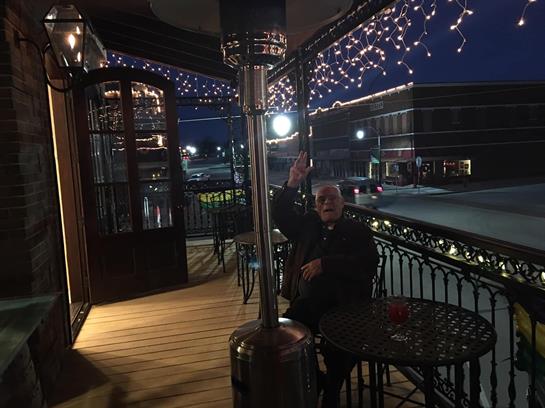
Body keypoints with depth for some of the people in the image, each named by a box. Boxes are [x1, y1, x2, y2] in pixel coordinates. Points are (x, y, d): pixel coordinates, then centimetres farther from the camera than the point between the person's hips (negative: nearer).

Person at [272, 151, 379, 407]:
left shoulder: (358, 231, 6)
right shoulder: (308, 225, 16)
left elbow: (369, 264, -9)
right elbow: (281, 215, 5)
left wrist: (324, 264, -16)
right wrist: (292, 184, -11)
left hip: (345, 305, -3)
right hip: (307, 303, 4)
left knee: (339, 349, -28)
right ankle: (314, 380, 10)